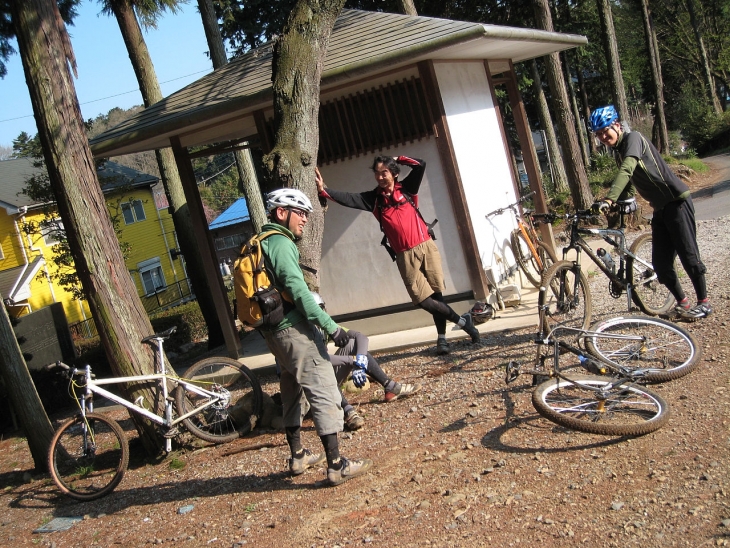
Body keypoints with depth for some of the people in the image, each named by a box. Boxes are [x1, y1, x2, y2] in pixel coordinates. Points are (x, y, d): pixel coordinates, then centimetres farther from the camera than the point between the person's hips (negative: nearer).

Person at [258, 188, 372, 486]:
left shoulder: (260, 244, 17)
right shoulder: (280, 243, -14)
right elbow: (297, 290, -23)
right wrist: (331, 325, -23)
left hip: (274, 332, 10)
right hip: (293, 328, -10)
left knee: (293, 393, 20)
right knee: (324, 393, -7)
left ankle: (298, 456, 31)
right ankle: (336, 465, -7)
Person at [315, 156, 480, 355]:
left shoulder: (406, 188, 8)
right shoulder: (373, 199, 8)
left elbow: (420, 165, 2)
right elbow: (349, 199, -4)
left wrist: (397, 159, 7)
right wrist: (324, 190, -16)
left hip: (427, 247, 0)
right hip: (405, 255, 1)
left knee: (436, 293, 1)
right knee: (422, 298, -8)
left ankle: (442, 338, 13)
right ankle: (461, 320, 9)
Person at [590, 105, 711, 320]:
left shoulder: (633, 138, -13)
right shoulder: (619, 152, 14)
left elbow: (626, 171, -30)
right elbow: (629, 184, 20)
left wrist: (608, 200, -41)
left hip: (677, 201, -8)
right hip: (660, 208, 8)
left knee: (688, 254, -4)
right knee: (660, 264, 4)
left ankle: (704, 303, 9)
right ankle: (682, 302, 19)